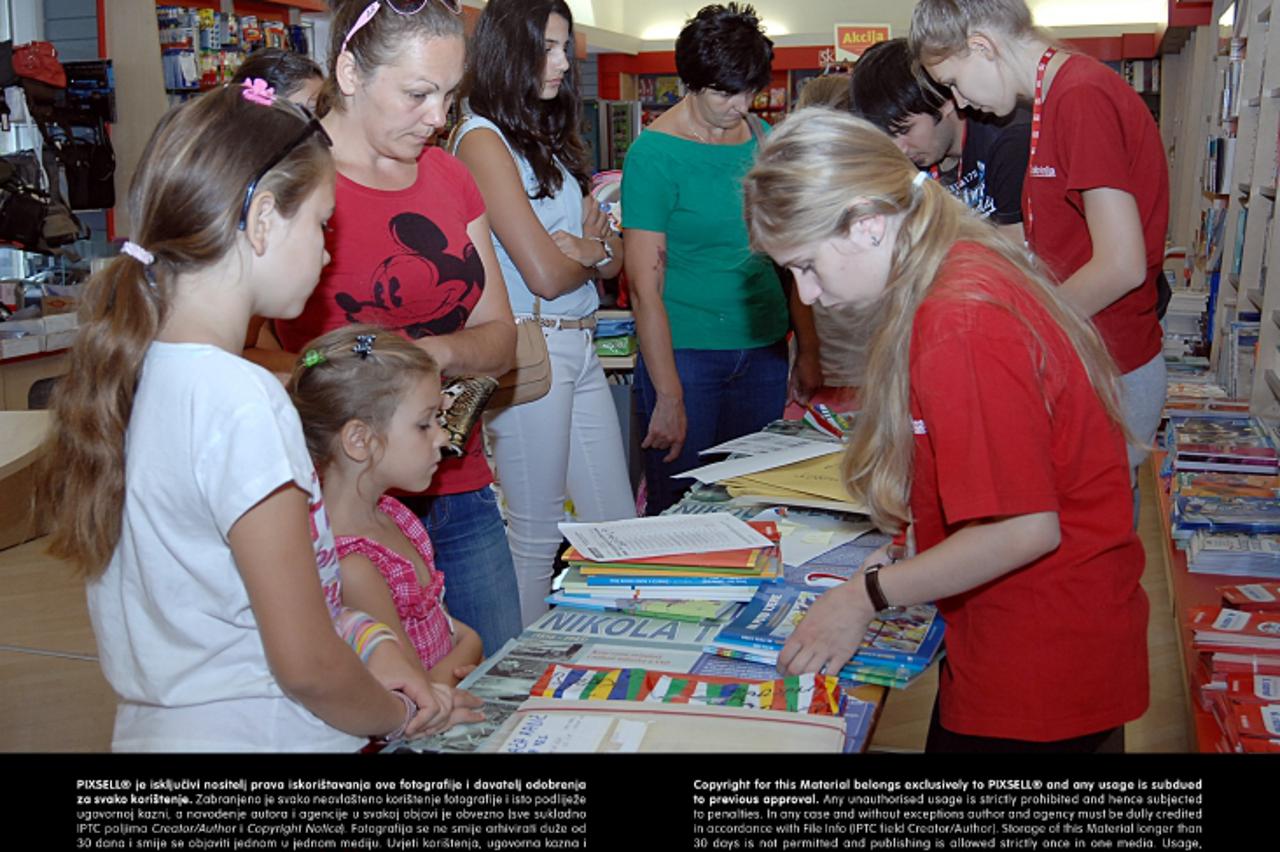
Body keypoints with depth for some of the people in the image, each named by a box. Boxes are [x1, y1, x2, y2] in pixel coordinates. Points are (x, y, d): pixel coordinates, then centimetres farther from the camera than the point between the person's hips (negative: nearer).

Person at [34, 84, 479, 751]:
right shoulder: (241, 402, -23)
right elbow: (305, 665, -20)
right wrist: (400, 716, -4)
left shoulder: (132, 369, 2)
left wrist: (367, 637, 0)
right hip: (253, 738, -8)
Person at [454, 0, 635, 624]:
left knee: (619, 526, 12)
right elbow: (546, 275, -16)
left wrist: (582, 245, -9)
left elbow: (613, 259, 13)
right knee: (537, 537, 1)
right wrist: (591, 247, 4)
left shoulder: (552, 139, 17)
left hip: (581, 349, 9)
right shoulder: (483, 139, -9)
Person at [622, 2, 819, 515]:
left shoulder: (766, 140, 7)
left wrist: (808, 351, 8)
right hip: (684, 352, -5)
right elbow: (645, 287, -13)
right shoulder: (653, 154, -9)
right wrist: (669, 397, -16)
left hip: (765, 351, 5)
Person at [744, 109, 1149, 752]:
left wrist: (868, 596, -16)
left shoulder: (960, 328, -26)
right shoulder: (969, 268, 4)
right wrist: (898, 574, 7)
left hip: (1039, 673, -9)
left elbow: (1024, 529, -26)